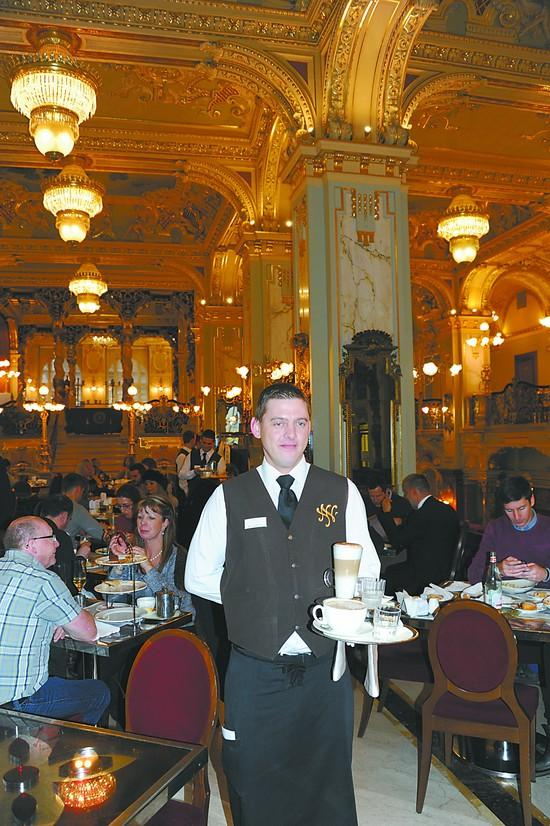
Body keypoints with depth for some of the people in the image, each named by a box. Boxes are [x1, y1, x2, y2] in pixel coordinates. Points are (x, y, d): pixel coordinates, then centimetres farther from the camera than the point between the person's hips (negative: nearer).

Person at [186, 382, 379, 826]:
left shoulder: (342, 492, 1)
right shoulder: (229, 497, -2)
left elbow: (367, 570, 7)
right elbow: (197, 576, 4)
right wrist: (250, 595, -6)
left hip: (325, 669, 1)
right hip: (255, 674, 0)